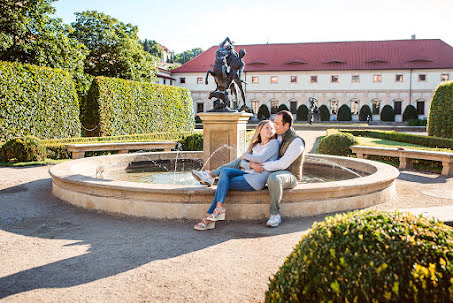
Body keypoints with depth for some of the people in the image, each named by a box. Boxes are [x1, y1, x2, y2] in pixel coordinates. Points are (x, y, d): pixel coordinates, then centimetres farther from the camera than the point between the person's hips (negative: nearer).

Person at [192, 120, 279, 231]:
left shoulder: (274, 143, 2)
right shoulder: (255, 145, 20)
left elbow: (261, 158, -13)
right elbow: (241, 163, 9)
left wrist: (246, 156, 2)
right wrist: (251, 165, -13)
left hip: (256, 180, -6)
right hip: (248, 174, 6)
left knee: (223, 183, -13)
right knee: (224, 171, -17)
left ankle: (208, 218, -10)